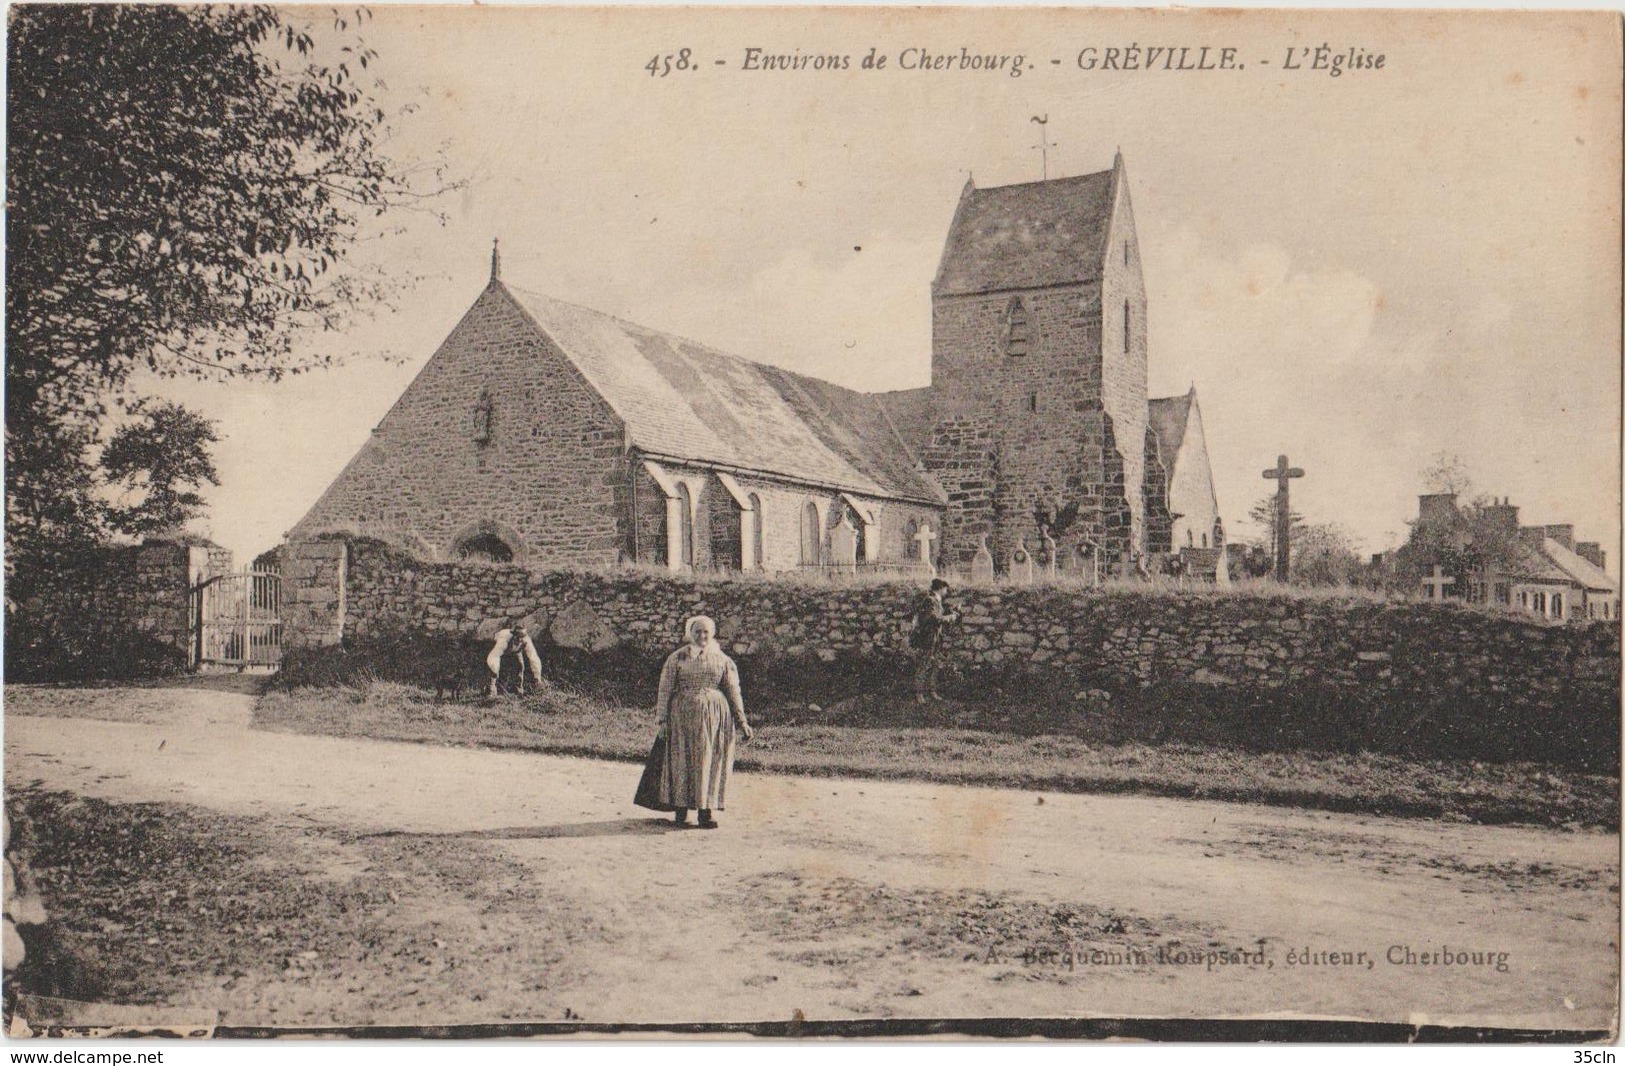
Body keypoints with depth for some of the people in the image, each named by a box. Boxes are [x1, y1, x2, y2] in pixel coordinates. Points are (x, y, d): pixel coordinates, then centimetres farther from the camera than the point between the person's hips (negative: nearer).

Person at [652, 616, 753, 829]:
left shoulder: (722, 660, 7)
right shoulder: (677, 658, 3)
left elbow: (733, 692, 9)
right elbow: (665, 690, 2)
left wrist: (742, 721, 5)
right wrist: (662, 719, -4)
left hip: (715, 715, 1)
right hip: (683, 715, -1)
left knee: (711, 761, 0)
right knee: (682, 760, 0)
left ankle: (707, 809, 5)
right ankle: (681, 808, 8)